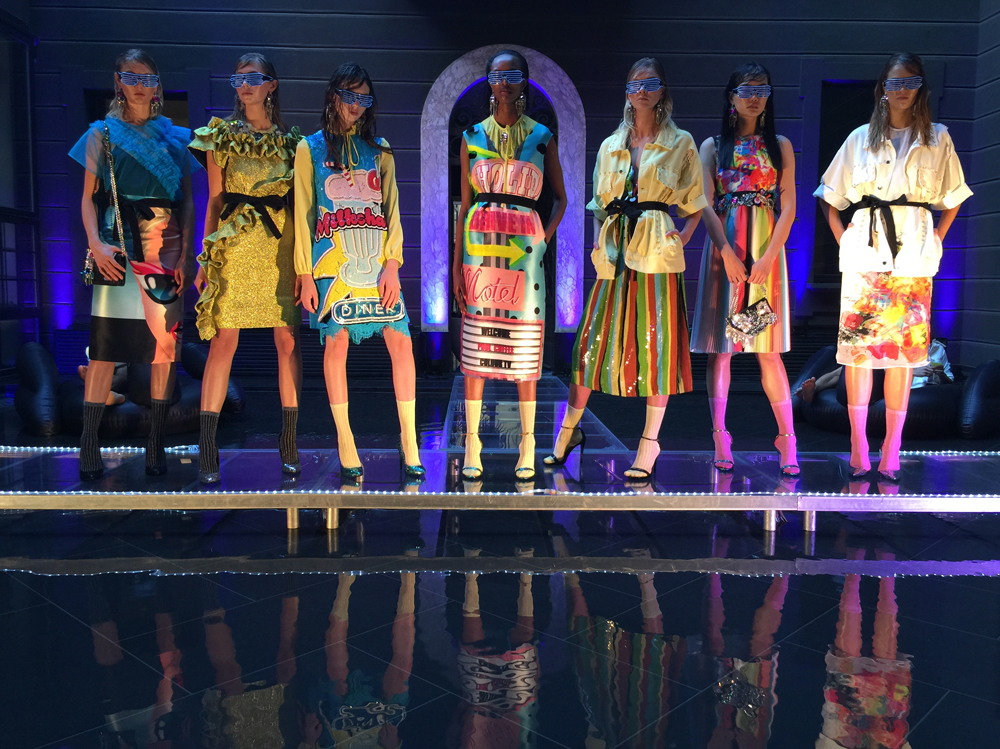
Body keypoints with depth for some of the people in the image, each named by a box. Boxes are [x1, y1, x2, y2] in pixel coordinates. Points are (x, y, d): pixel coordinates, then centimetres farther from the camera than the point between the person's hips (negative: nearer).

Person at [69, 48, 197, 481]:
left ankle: (156, 443, 6)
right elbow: (89, 197, 7)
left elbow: (188, 201, 10)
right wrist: (95, 243, -9)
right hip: (117, 248, -1)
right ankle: (90, 445, -2)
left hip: (166, 249, 1)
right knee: (105, 343, -6)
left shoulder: (176, 137, 13)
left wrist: (185, 253, -2)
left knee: (165, 343, -1)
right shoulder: (102, 134, 11)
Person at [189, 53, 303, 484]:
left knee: (288, 340, -2)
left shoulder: (291, 140, 12)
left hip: (283, 243, 1)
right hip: (235, 243, -1)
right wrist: (205, 256, 2)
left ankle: (289, 442, 7)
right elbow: (214, 200, 8)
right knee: (223, 340, -5)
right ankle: (207, 448, 0)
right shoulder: (221, 136, 10)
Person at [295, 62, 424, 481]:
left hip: (377, 260, 2)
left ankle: (408, 441, 3)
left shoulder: (379, 150, 16)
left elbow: (391, 209, 9)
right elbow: (303, 214, 6)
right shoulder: (310, 149, 10)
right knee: (337, 342, -4)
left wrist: (392, 264, -4)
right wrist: (305, 274, -2)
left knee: (401, 340, -7)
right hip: (333, 260, -2)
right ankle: (345, 443, 7)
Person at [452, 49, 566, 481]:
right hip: (479, 244, 1)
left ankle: (527, 447, 9)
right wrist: (457, 265, 2)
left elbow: (560, 197, 13)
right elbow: (464, 202, 7)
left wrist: (545, 237, -4)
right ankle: (471, 445, 8)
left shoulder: (543, 136, 8)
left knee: (525, 345, 0)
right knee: (475, 344, 0)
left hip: (524, 246, 0)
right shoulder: (473, 136, 10)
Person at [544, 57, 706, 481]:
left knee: (656, 340, -2)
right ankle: (569, 428, 18)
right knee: (596, 337, 3)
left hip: (658, 250, -3)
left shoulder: (680, 143, 6)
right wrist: (599, 241, 4)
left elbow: (696, 202, 7)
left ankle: (650, 442, 7)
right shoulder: (610, 146, 15)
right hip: (616, 251, 3)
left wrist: (682, 237, -5)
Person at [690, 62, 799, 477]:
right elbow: (706, 205, 0)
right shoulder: (713, 146, 10)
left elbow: (788, 208, 4)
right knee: (719, 344, -1)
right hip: (723, 247, 0)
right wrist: (727, 253, -12)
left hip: (766, 249, 0)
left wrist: (767, 257, -9)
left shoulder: (780, 145, 11)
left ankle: (787, 438, 4)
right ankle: (720, 436, 6)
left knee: (768, 347, -3)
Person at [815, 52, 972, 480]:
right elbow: (830, 196, 14)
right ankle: (858, 445, 3)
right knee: (858, 344, -5)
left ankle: (892, 448, 7)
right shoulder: (860, 138, 12)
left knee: (905, 347, -1)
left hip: (913, 252, 0)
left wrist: (938, 237, 6)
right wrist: (842, 237, 3)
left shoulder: (938, 139, 12)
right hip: (866, 248, 0)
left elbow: (952, 197, 19)